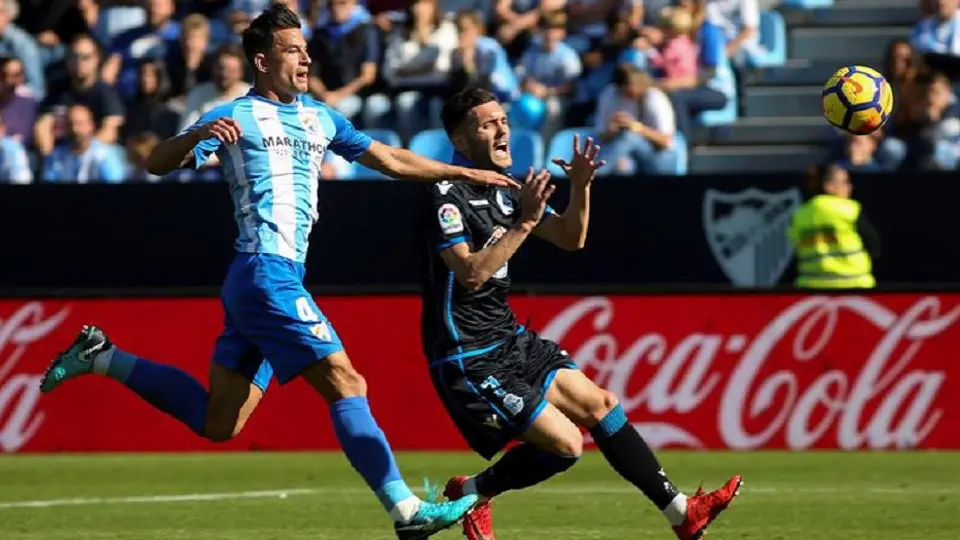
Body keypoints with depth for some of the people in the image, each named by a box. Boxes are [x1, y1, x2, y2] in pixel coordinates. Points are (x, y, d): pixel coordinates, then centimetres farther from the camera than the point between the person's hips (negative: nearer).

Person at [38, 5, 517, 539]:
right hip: (267, 272, -9)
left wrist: (464, 172, 25)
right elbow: (157, 164, -7)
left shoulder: (320, 118, 18)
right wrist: (199, 136, -26)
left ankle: (103, 357, 21)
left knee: (216, 423, 9)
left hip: (281, 278, 9)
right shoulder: (237, 116, -3)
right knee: (346, 384, -14)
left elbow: (390, 159, 27)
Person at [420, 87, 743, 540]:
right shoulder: (447, 197, -17)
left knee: (599, 405, 8)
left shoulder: (507, 191, 9)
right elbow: (470, 273, -28)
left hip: (510, 341, 9)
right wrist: (525, 222, -30)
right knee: (564, 444, -13)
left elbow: (570, 239, 10)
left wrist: (580, 186, -7)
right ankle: (472, 494, 9)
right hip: (468, 359, -9)